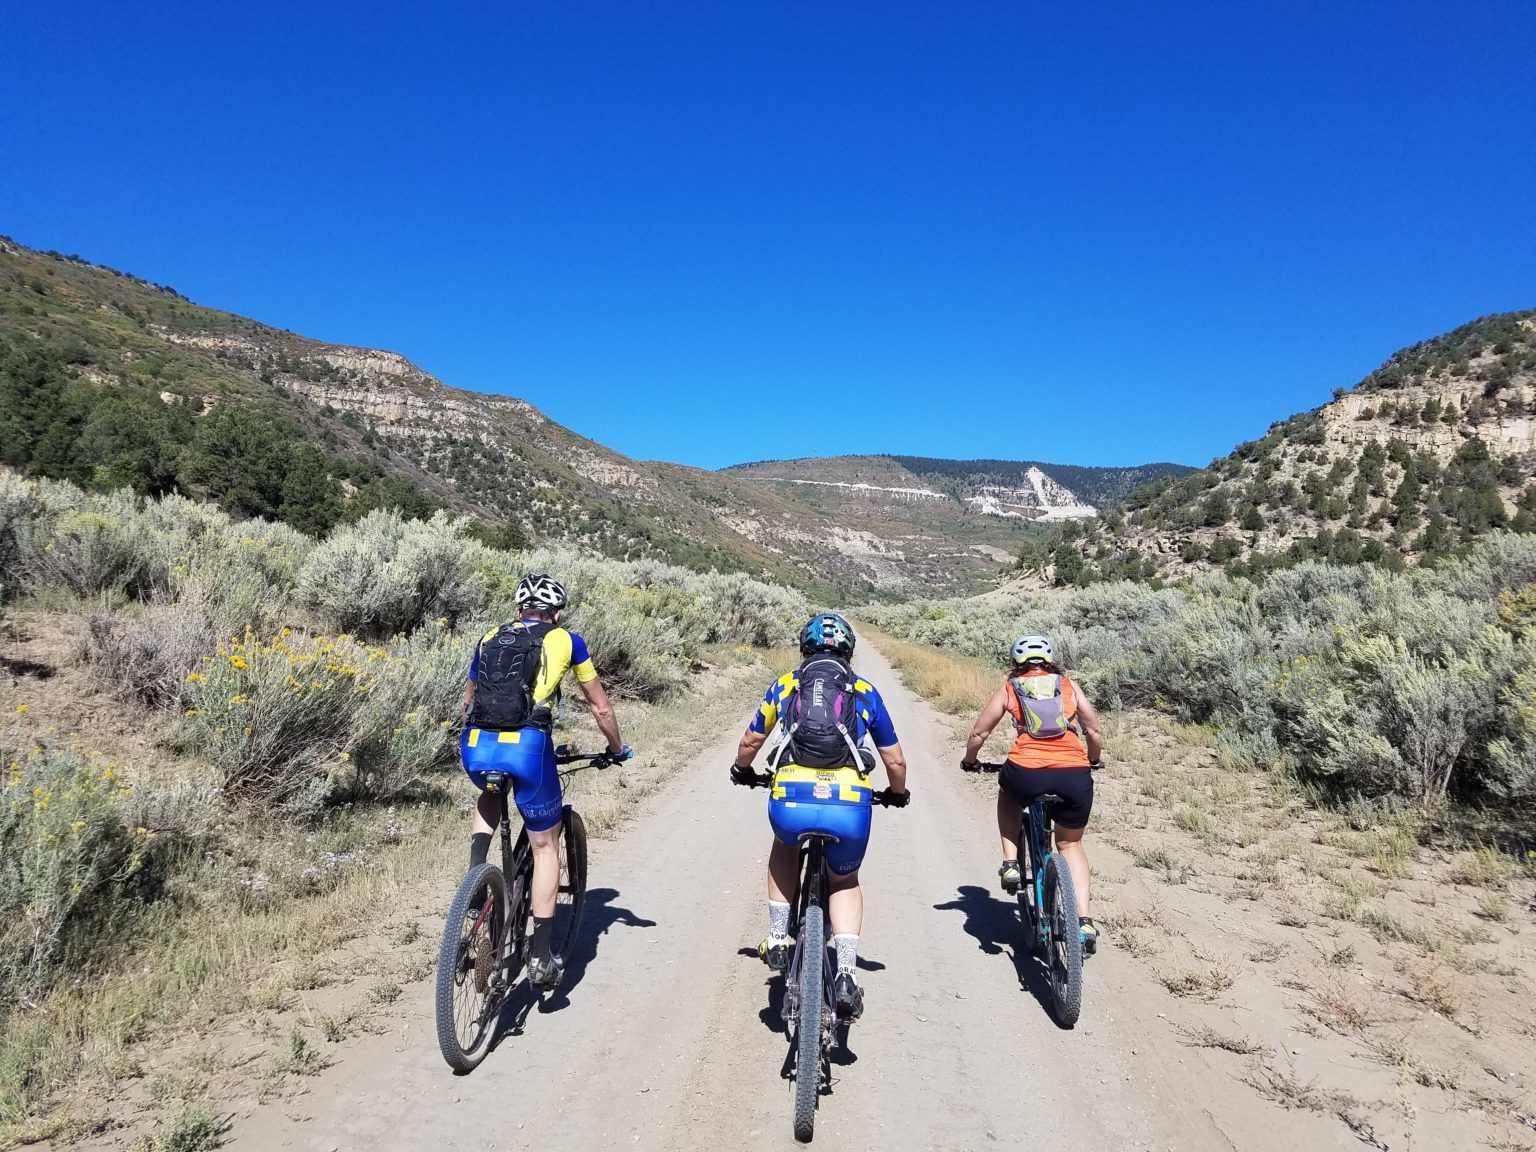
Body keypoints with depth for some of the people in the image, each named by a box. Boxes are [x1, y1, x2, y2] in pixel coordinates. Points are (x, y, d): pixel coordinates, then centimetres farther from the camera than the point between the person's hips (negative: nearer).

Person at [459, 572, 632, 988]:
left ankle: (476, 873, 19)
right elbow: (601, 708, 21)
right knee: (545, 847, 15)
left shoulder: (490, 638, 24)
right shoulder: (565, 640, 16)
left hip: (475, 748, 3)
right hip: (526, 747, -3)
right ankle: (540, 957, 13)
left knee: (490, 795, 39)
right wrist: (617, 750, 37)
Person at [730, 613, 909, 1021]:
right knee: (844, 881, 29)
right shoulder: (865, 691, 19)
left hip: (791, 803, 0)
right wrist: (898, 794, 43)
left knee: (785, 848, 36)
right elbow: (895, 761, 23)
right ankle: (846, 974, 10)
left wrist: (742, 770, 50)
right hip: (850, 808, 0)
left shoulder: (785, 684, 19)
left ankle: (777, 940, 29)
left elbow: (750, 742, 29)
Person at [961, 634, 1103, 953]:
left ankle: (1010, 864, 21)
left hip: (1026, 774, -1)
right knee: (1071, 845, 24)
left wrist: (969, 760, 34)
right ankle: (1085, 921, 12)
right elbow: (1094, 731, 16)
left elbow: (979, 733, 15)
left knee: (1008, 792, 35)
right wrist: (1093, 760, 35)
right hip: (1075, 777, 2)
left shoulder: (1009, 688, 15)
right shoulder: (1068, 685, 19)